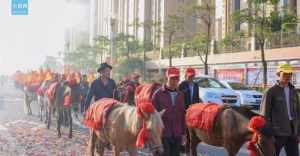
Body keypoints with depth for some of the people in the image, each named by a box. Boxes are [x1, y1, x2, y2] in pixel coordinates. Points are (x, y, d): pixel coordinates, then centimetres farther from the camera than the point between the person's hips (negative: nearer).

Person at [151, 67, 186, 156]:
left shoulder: (180, 95, 8)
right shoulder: (158, 94, -6)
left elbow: (182, 115, 12)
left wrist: (183, 133, 11)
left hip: (177, 134, 5)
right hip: (163, 134, -4)